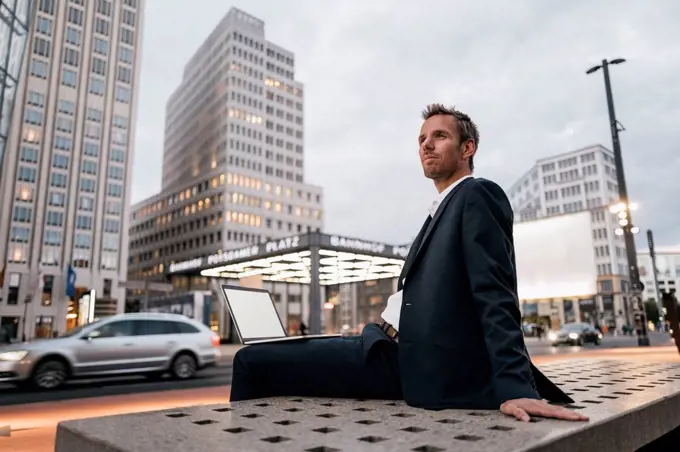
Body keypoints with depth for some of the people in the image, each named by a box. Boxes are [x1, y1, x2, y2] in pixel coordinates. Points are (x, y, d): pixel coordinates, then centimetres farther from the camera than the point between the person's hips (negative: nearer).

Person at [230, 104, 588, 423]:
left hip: (416, 366, -10)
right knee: (254, 358, 16)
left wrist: (513, 388, -24)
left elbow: (496, 297, -17)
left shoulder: (477, 196, -6)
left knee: (253, 363, -13)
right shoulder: (442, 210, 23)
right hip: (395, 349, 10)